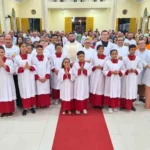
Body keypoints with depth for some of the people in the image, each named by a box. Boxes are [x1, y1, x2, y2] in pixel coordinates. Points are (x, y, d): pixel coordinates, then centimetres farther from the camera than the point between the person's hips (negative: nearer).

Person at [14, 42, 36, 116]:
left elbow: (34, 66, 3)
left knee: (31, 91, 7)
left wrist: (29, 67, -16)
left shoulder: (30, 56, 3)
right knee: (24, 92, 3)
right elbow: (16, 69, -3)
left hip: (30, 77, 1)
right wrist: (23, 68, -18)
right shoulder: (17, 58, -1)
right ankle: (25, 108, 12)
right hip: (22, 77, -1)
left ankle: (32, 107, 19)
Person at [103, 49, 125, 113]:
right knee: (110, 93, 3)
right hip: (109, 80, -2)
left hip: (117, 80, 2)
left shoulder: (120, 62, 1)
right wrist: (111, 72, -18)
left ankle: (115, 106, 25)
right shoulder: (107, 62, -6)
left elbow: (123, 70, 7)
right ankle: (110, 107, 16)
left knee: (117, 93, 9)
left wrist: (119, 72, -12)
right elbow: (104, 71, -6)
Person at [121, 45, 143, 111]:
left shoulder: (138, 59, -1)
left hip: (134, 77, 2)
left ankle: (131, 105, 23)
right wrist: (127, 71, -18)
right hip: (126, 77, -2)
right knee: (125, 91, 4)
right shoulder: (125, 58, -8)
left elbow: (140, 68, 5)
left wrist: (135, 70, -12)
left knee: (133, 91, 9)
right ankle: (123, 105, 16)